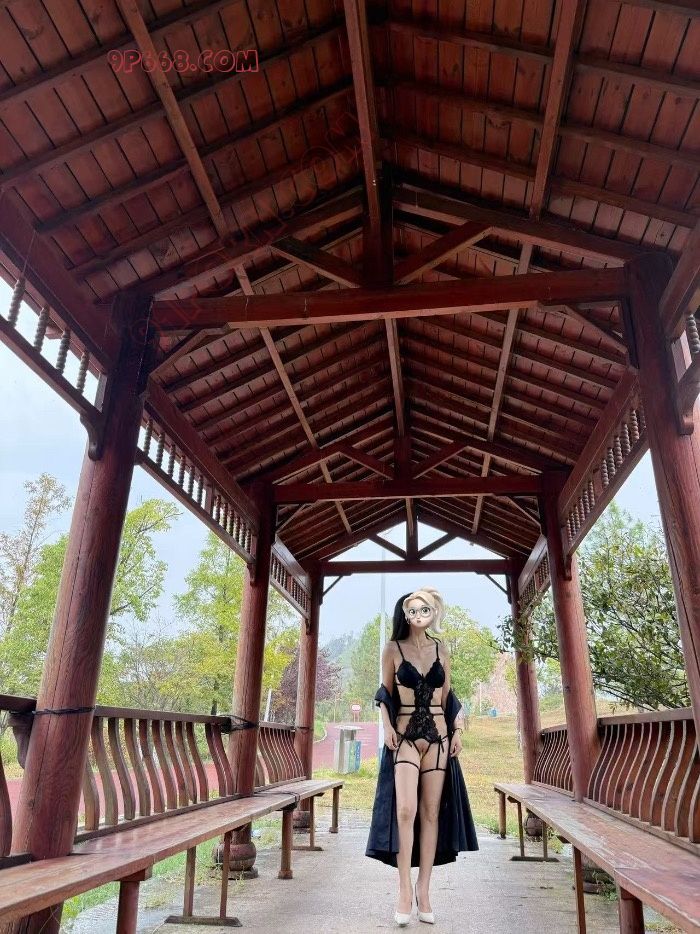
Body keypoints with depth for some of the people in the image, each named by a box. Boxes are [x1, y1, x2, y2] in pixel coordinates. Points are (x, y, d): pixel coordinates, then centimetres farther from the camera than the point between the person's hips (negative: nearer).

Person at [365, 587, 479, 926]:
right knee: (405, 810, -13)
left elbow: (447, 696, 13)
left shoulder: (441, 651, 9)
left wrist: (457, 731, 5)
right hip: (405, 735, -3)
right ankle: (405, 891, -2)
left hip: (437, 735, 3)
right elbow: (385, 694, 4)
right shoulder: (393, 649, 1)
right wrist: (387, 727, -8)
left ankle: (423, 891, 14)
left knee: (431, 812, 4)